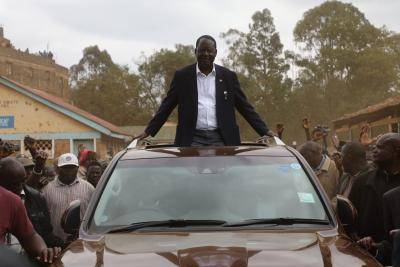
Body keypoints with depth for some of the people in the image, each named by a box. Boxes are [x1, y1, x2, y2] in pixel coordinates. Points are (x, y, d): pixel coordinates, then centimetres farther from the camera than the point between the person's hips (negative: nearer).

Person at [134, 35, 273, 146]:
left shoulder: (228, 76, 8)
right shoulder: (182, 76, 6)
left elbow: (244, 106, 11)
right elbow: (167, 106, 9)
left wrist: (264, 131, 6)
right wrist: (148, 131, 6)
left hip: (220, 139, 1)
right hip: (193, 139, -1)